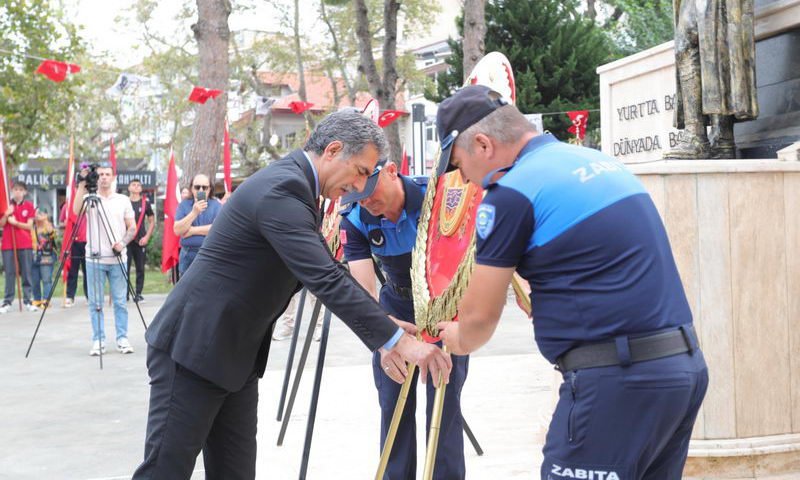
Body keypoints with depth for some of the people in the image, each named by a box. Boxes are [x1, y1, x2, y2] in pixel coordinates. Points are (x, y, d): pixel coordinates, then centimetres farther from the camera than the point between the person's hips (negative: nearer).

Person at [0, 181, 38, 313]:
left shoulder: (29, 206, 4)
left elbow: (29, 226, -2)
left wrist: (16, 223, -15)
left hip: (25, 245, 0)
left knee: (26, 273, 1)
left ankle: (27, 301, 6)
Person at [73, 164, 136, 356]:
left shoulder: (123, 200, 8)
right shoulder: (89, 199, 5)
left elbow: (132, 227, 8)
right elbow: (76, 211, -17)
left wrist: (123, 243, -10)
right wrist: (82, 184, -20)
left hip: (118, 259, 1)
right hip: (94, 259, 0)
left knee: (120, 302, 3)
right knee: (95, 302, 2)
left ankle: (122, 339, 9)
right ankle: (98, 340, 8)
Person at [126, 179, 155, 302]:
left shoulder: (145, 203, 6)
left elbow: (152, 221, 9)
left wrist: (147, 237, -2)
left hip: (141, 241, 1)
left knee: (140, 268, 2)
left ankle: (138, 294, 9)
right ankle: (125, 293, 4)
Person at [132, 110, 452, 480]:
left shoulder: (293, 184, 10)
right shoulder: (281, 189, -22)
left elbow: (326, 270, 15)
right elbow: (325, 280, -29)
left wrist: (388, 330, 8)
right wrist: (398, 341, -28)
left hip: (236, 353, 10)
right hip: (193, 345, -10)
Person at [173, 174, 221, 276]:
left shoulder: (216, 205, 2)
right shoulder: (183, 205, 7)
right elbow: (177, 230, -5)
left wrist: (192, 230, -7)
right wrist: (194, 212, -17)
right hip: (188, 257, 2)